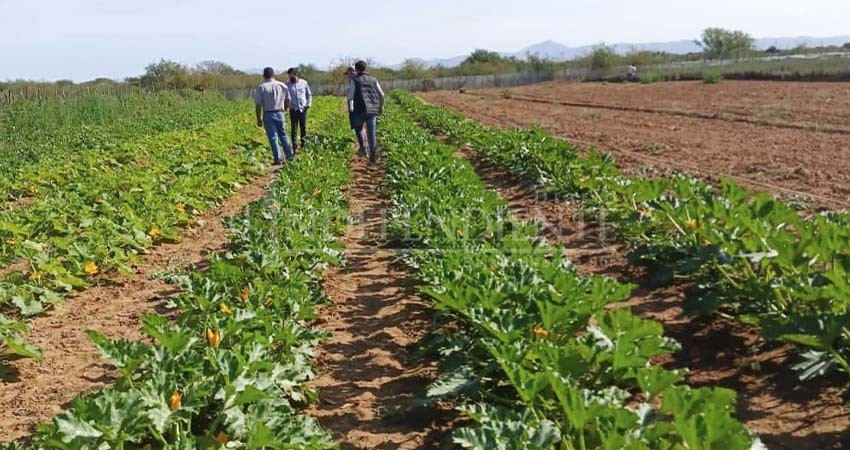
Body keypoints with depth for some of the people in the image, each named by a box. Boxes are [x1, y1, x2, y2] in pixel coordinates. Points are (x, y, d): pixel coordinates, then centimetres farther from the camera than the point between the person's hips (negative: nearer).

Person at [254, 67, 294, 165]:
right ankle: (289, 156, 17)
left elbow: (258, 104, -9)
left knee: (273, 137, 1)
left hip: (268, 114, -3)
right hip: (279, 113, 3)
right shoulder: (282, 86, 3)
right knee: (283, 135, 16)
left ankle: (277, 159, 1)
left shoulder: (261, 87, -7)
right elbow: (288, 100, 11)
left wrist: (258, 118, -3)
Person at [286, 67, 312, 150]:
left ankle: (304, 146, 15)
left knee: (303, 128, 6)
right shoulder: (287, 84, 2)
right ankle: (294, 147, 1)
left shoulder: (303, 83, 3)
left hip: (303, 109, 1)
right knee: (294, 129, -1)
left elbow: (309, 94, 13)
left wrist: (309, 104, -1)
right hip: (293, 110, -1)